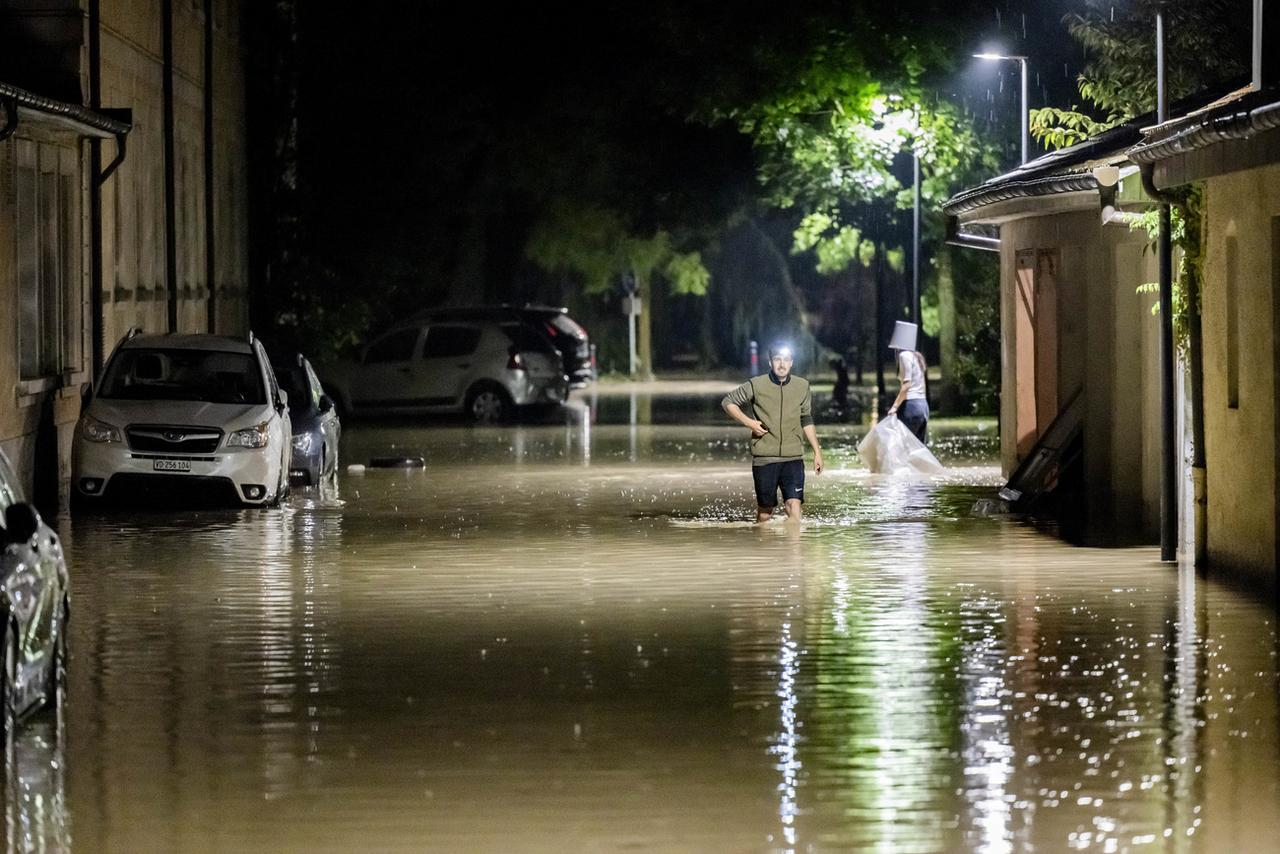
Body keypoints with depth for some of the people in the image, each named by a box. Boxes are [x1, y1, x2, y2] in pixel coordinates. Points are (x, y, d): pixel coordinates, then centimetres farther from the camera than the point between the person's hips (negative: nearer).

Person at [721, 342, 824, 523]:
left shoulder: (802, 386, 6)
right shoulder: (756, 385, -3)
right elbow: (727, 402, 8)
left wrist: (817, 452, 18)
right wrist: (748, 422, -6)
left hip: (793, 458, 1)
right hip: (764, 459, -1)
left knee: (794, 505, -15)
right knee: (765, 509, 6)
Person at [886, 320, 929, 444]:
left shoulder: (904, 355, -8)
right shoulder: (917, 356, 16)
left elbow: (907, 384, -17)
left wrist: (895, 406, -21)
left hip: (910, 405, -8)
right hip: (923, 404, 8)